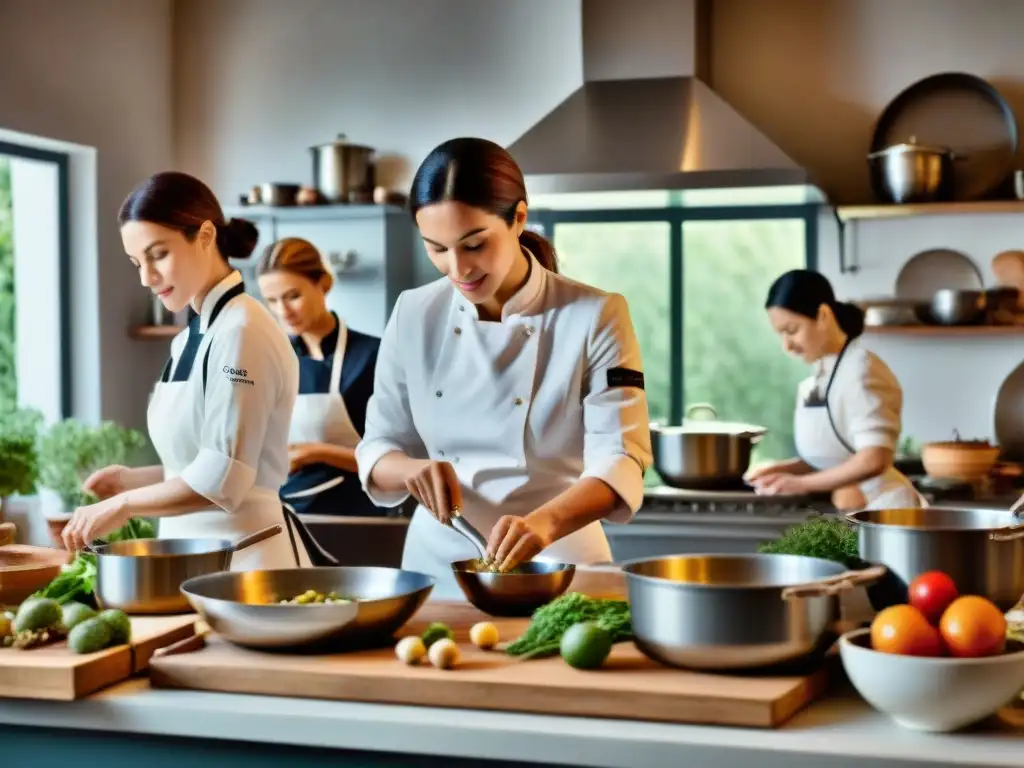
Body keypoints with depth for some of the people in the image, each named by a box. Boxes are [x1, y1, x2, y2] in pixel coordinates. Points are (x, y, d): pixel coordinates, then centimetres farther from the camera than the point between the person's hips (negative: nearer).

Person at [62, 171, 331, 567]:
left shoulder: (241, 333, -16)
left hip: (241, 550, -8)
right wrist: (134, 479, 4)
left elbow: (222, 479, -21)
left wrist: (125, 504, -13)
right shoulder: (192, 338, 11)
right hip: (194, 545, 9)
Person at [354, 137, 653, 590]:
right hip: (436, 563, 3)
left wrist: (545, 523, -32)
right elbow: (378, 450, 6)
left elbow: (619, 460, -14)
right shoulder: (414, 316, 2)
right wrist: (411, 470, -17)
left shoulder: (595, 317, -7)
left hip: (556, 565, -2)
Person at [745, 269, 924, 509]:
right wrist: (783, 470, 1)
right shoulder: (815, 383, 9)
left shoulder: (860, 370, -14)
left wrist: (803, 483, -17)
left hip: (883, 506, -7)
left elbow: (873, 459, -22)